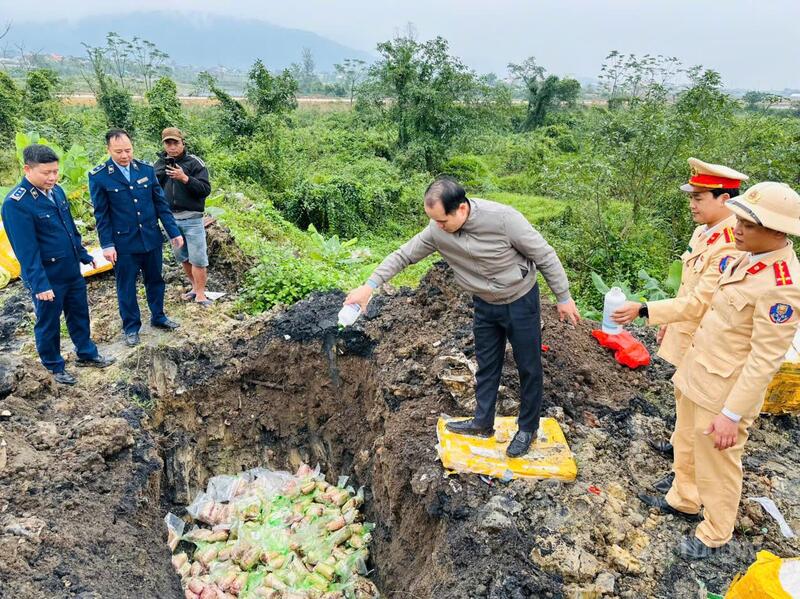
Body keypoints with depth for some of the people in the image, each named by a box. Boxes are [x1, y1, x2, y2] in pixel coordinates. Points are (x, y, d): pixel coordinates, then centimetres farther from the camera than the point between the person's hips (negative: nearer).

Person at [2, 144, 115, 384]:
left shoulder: (56, 191, 1)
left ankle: (86, 354, 39)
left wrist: (83, 254, 19)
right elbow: (26, 249, -21)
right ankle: (55, 367, 29)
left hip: (72, 270, 7)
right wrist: (39, 284, -21)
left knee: (79, 314, 20)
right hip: (47, 277, -7)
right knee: (48, 324, 12)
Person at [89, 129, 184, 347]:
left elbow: (161, 203, 3)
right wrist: (107, 244, -9)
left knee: (155, 280, 17)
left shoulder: (146, 169, -2)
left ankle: (158, 317, 36)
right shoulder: (99, 176, -9)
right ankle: (131, 327, 25)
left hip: (151, 237, 3)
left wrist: (174, 231, 1)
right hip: (123, 242, -3)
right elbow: (101, 214, -6)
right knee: (126, 287, 9)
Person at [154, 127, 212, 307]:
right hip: (170, 218, 5)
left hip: (191, 218, -5)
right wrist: (162, 171, -10)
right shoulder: (159, 164, 9)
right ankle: (195, 287, 30)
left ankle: (200, 294, 6)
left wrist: (184, 178, -24)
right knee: (182, 256, 14)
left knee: (198, 257, -3)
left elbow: (206, 189, -12)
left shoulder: (194, 163, -5)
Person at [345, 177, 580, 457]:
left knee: (528, 367, 9)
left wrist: (563, 297, -12)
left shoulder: (503, 218, -31)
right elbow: (403, 255, -6)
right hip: (484, 304, 4)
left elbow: (544, 255, -19)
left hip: (520, 301, -4)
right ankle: (483, 422, 34)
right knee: (486, 365, 17)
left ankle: (527, 428, 28)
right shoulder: (437, 230, -18)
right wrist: (370, 285, -16)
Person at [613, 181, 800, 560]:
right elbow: (698, 302, 10)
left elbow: (765, 360, -25)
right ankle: (683, 500, 50)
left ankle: (714, 535, 35)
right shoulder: (743, 259, 1)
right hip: (695, 373, 8)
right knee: (686, 445, 26)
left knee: (716, 464, 12)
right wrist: (643, 310, 6)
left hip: (725, 390, -8)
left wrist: (732, 414, -23)